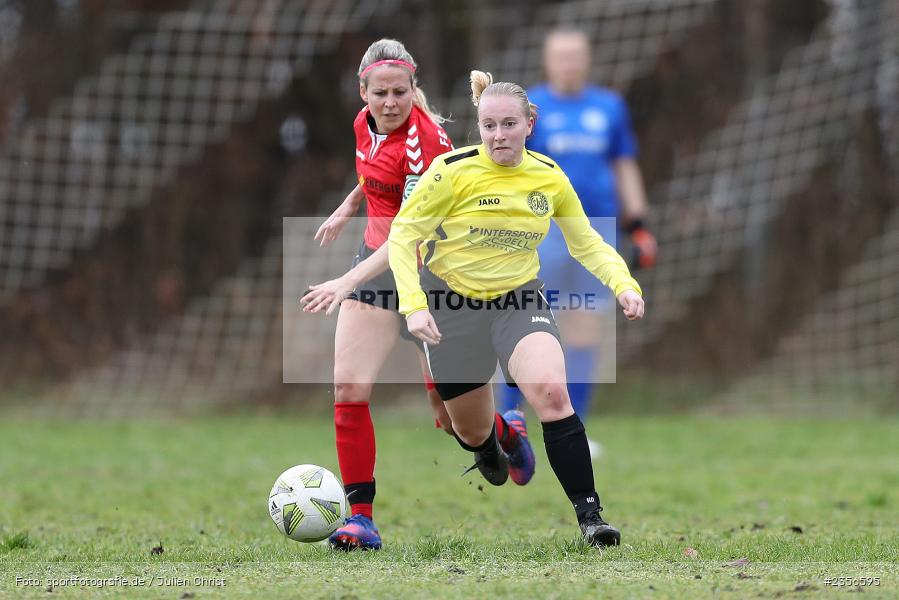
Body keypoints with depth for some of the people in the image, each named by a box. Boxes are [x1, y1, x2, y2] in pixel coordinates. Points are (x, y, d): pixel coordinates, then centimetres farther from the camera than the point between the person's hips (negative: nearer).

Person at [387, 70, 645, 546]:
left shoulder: (550, 177, -4)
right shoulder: (453, 171, -16)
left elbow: (586, 243, 8)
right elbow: (401, 234, -11)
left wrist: (623, 284, -10)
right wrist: (413, 305, -23)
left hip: (519, 301, 1)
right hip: (452, 305, -1)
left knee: (551, 393, -27)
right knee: (471, 430, 10)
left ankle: (589, 515, -24)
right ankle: (489, 459, 52)